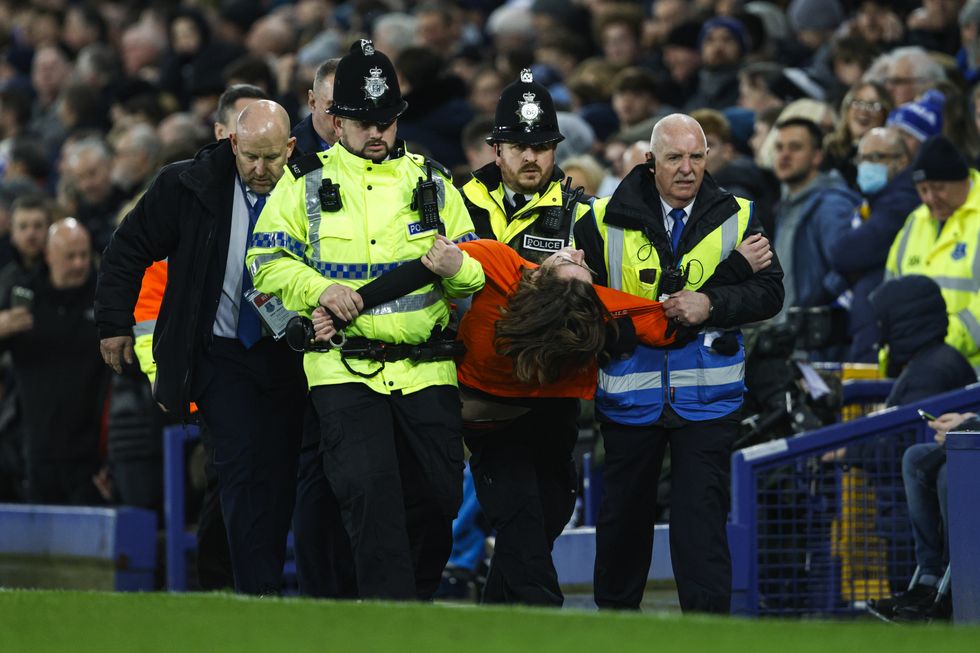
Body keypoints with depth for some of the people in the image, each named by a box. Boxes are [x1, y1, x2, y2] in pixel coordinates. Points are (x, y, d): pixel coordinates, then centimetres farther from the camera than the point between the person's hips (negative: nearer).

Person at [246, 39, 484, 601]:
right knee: (371, 492, -18)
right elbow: (267, 259, 4)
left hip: (427, 368, 3)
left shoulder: (431, 182, 14)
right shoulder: (305, 183, 8)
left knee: (437, 500, 2)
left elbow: (475, 273, 14)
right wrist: (319, 287, -14)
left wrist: (455, 267, -11)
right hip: (345, 370, -3)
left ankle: (418, 599, 22)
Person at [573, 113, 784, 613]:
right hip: (630, 396, 1)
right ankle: (614, 614, 30)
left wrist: (713, 304, -15)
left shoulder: (735, 219, 3)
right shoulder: (607, 221, 2)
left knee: (701, 514, -7)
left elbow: (769, 291, -1)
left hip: (706, 397, -1)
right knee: (624, 513, 13)